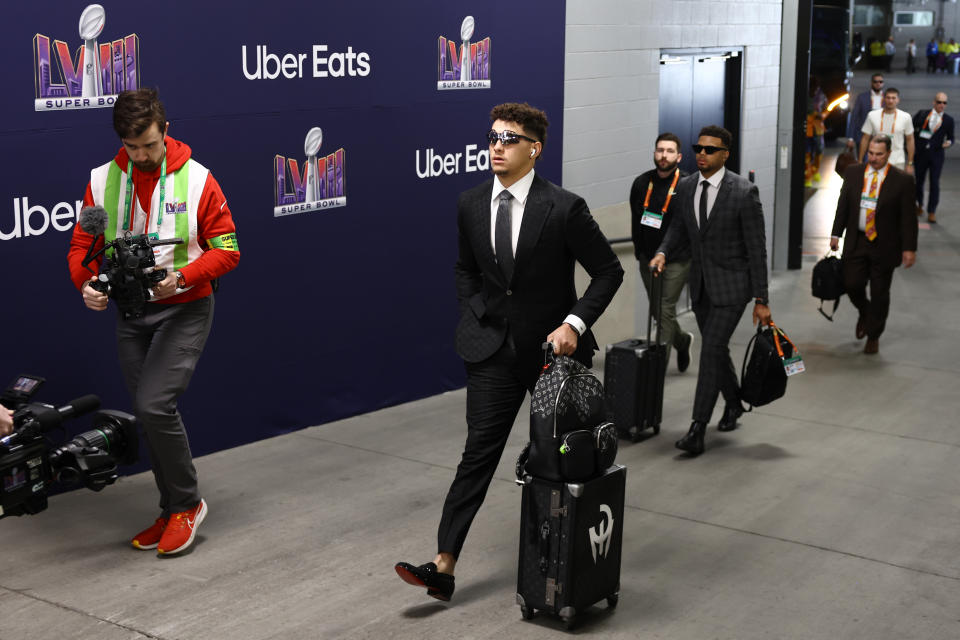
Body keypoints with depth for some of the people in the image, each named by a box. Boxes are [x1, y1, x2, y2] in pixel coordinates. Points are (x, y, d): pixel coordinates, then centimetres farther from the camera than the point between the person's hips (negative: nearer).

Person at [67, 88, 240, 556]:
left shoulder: (196, 179, -9)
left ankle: (186, 504, 3)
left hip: (184, 310, -4)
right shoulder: (102, 181, 1)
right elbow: (82, 246, 4)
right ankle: (174, 512, 25)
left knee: (154, 404, -18)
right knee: (150, 414, 10)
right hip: (130, 313, 5)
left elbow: (227, 249, -7)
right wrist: (87, 284, -17)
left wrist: (182, 276, -22)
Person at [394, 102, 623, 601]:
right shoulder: (470, 204, 0)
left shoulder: (564, 208, -14)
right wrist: (474, 313, 5)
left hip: (553, 346, -2)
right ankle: (444, 565, -7)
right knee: (479, 451, -4)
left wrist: (574, 323, -18)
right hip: (493, 349, 3)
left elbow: (608, 271, -8)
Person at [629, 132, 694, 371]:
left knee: (665, 309, -8)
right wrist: (639, 248, 14)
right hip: (648, 258, 5)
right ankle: (682, 340, 41)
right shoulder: (642, 183, 4)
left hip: (677, 260, -5)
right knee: (656, 309, 15)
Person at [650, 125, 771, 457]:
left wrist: (761, 299, -12)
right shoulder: (686, 186, 2)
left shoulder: (744, 192, -15)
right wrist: (663, 252, -7)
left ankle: (697, 429, -11)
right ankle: (734, 402, 41)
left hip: (731, 285, -6)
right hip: (700, 283, 6)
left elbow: (756, 248, -12)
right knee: (716, 349, 17)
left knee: (711, 350, -13)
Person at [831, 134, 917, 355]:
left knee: (879, 293, 5)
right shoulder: (853, 172, 2)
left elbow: (908, 217, -6)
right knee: (852, 284, -1)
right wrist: (836, 233, 6)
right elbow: (843, 205, 9)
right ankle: (865, 313, 33)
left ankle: (873, 336, 23)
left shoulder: (902, 180, -8)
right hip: (856, 241, 2)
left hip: (884, 245, -2)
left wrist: (909, 248, -8)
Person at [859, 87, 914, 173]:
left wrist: (910, 164, 5)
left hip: (897, 163, 0)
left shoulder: (905, 117, -1)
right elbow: (865, 139, 5)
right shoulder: (872, 115, 0)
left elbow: (910, 140, 6)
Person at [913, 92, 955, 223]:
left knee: (935, 183, -5)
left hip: (936, 155, -1)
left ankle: (931, 211, 4)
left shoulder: (948, 120, 2)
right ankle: (919, 205, 35)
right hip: (921, 153, 1)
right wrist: (914, 143, -1)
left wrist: (948, 142, -13)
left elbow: (950, 137, 8)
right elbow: (911, 129, 5)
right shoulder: (922, 114, 0)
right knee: (919, 180, 12)